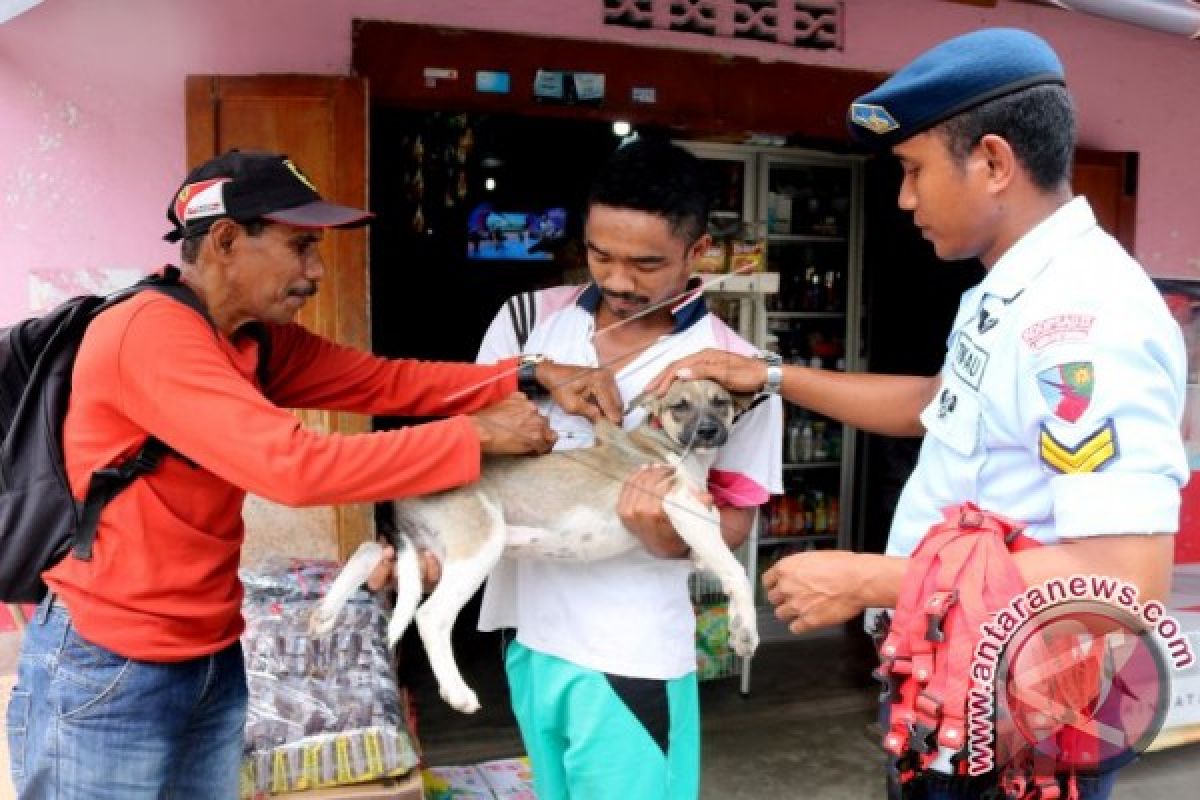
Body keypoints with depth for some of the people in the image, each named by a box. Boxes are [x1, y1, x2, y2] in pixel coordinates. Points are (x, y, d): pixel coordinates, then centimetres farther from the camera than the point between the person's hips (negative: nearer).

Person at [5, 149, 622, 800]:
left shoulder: (258, 339, 3)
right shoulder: (151, 334, -25)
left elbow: (382, 380, 0)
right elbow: (294, 467, -33)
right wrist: (478, 435, -26)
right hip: (105, 671, -8)